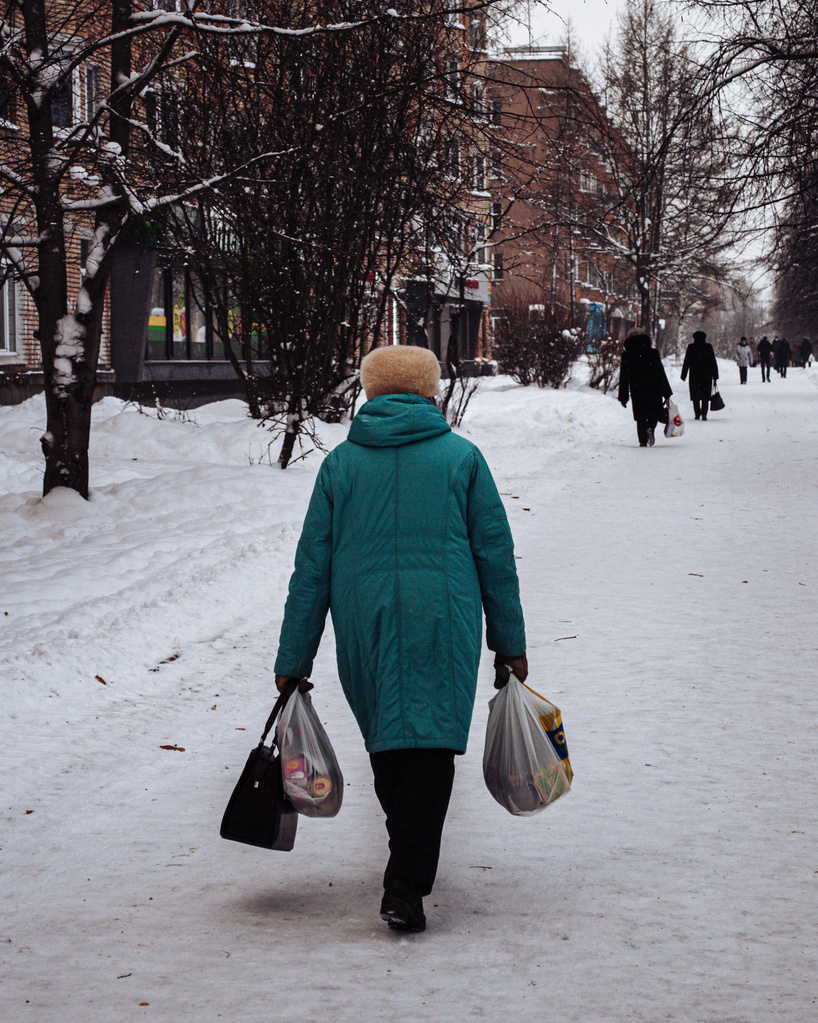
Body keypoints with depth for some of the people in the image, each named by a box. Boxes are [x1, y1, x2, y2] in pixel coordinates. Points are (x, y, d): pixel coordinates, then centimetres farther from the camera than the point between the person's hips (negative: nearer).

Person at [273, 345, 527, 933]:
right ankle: (406, 885, -15)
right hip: (442, 628, -2)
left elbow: (313, 566, 5)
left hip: (364, 628, 2)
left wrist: (294, 659, 9)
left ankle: (411, 857, 36)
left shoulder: (341, 463, 7)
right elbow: (496, 555, 5)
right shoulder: (461, 456, 5)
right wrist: (510, 643, 12)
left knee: (387, 741, 19)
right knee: (431, 745, -4)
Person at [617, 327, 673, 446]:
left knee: (640, 418, 9)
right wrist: (666, 392, 6)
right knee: (655, 414, 12)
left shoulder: (627, 356, 1)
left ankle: (643, 441, 0)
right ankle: (650, 428, -18)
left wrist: (623, 397, 8)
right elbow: (661, 375, 1)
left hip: (636, 391, 1)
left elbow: (624, 378, 3)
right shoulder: (653, 354, 0)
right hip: (653, 391, -1)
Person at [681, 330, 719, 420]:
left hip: (694, 375, 0)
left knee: (695, 396, 7)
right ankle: (704, 414, -9)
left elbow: (686, 362, 0)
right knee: (705, 396, 4)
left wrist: (683, 375, 6)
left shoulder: (691, 347, -1)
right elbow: (714, 363, 4)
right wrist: (715, 375, 10)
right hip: (707, 376, 0)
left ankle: (697, 414, 1)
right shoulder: (709, 347, 1)